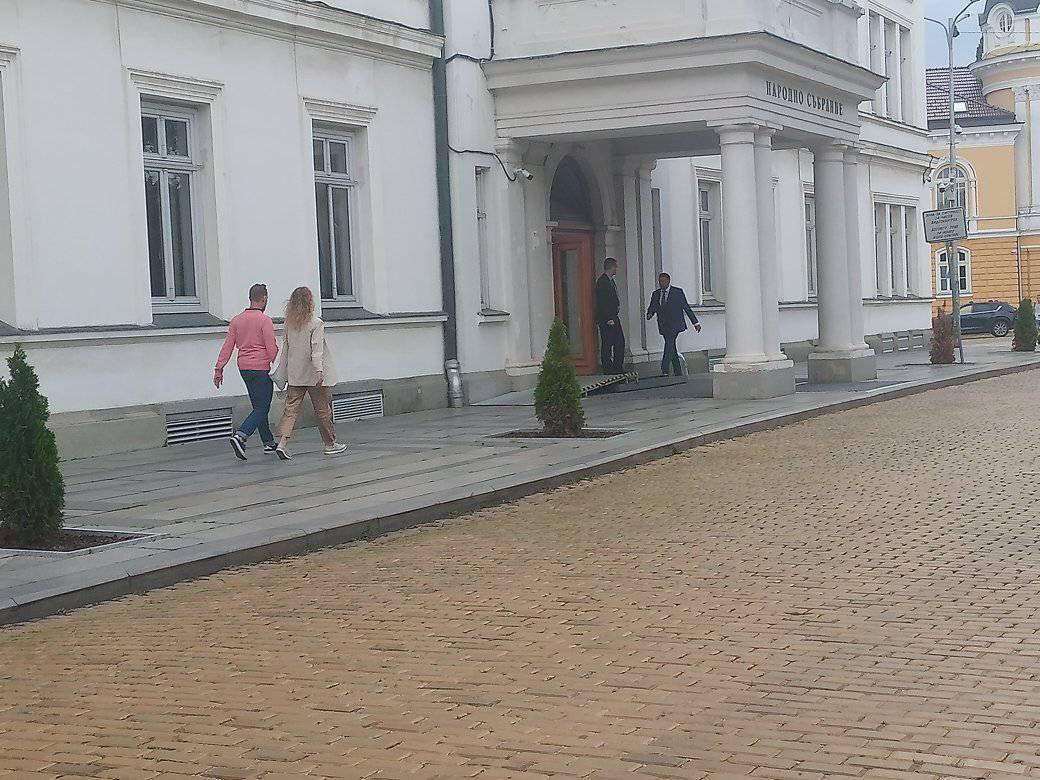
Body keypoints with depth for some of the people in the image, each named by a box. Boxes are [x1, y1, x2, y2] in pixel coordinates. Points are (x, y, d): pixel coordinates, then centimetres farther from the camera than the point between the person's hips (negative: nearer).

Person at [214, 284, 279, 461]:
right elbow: (271, 349, -13)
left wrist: (219, 368, 6)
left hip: (243, 367, 7)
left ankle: (268, 443, 20)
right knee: (261, 409, -5)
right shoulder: (265, 320, -12)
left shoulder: (236, 320, 7)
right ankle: (240, 436, -22)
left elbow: (228, 346, 5)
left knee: (259, 407, 16)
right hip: (261, 368, -7)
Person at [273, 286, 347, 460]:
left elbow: (285, 348, 10)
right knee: (323, 409, 8)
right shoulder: (316, 323, -10)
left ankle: (282, 442, -14)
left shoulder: (289, 324, 5)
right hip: (313, 374, -4)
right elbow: (316, 349, -19)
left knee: (291, 408, 1)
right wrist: (319, 371, -24)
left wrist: (285, 374, 16)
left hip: (294, 375, 4)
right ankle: (330, 444, 19)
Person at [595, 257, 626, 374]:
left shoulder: (611, 281, 16)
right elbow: (602, 302, -19)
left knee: (620, 342, 10)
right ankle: (608, 368, 1)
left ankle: (618, 367, 16)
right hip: (606, 319, -10)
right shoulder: (602, 281, -15)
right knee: (607, 344, -4)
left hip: (613, 317, 10)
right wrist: (608, 319, -21)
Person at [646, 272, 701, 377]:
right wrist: (649, 314, -10)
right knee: (672, 348, 7)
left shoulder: (678, 292, 1)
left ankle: (664, 371, -30)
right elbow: (652, 308, 16)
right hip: (663, 325, 5)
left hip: (675, 324, -5)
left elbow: (686, 307, 3)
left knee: (669, 343, -23)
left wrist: (695, 322, 4)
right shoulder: (656, 294, 12)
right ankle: (678, 373, 14)